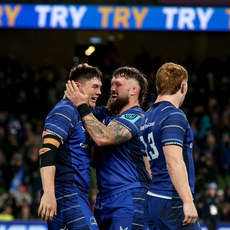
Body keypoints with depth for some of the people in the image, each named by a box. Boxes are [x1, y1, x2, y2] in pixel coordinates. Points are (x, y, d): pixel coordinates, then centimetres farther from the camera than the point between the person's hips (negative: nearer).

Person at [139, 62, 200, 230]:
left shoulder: (147, 117, 16)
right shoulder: (174, 116, -11)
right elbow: (174, 161, -22)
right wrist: (188, 201, -24)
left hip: (152, 200, 9)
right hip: (172, 201, -9)